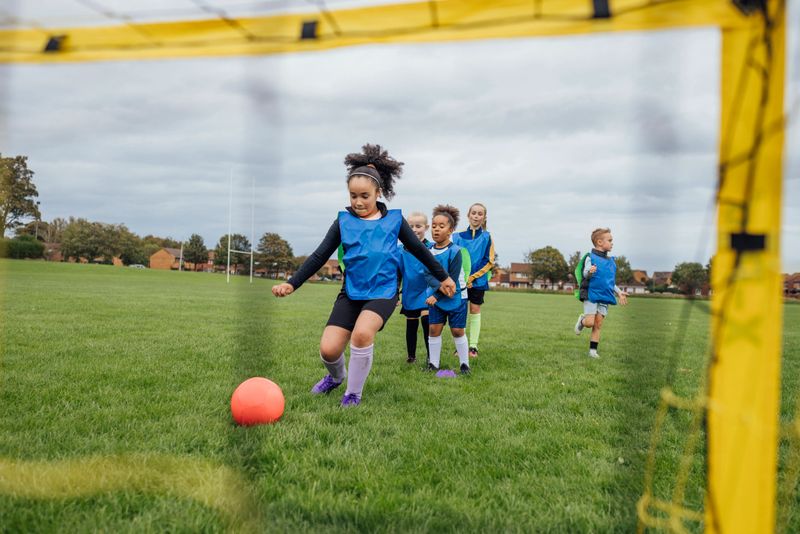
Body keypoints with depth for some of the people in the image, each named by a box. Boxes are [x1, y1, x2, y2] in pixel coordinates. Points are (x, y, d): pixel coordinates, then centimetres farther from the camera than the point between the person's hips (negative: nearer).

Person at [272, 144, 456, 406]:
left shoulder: (393, 220, 2)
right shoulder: (344, 220, 2)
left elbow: (419, 250, 13)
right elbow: (319, 256, 2)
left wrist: (443, 277, 21)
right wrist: (292, 284, -9)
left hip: (383, 290, -2)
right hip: (351, 291, 2)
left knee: (362, 333, -31)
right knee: (328, 349, -11)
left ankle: (354, 393, -5)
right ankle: (336, 376, 29)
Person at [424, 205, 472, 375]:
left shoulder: (455, 251, -15)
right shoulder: (429, 251, -2)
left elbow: (453, 280, -16)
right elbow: (428, 274, -6)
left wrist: (437, 296, -17)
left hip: (456, 297, -3)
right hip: (435, 297, 4)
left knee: (457, 330, 2)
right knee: (434, 329, 2)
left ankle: (464, 364, 16)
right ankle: (433, 364, 13)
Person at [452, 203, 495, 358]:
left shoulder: (486, 237, -1)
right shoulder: (458, 236, 2)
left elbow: (489, 262, -4)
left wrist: (472, 277, -12)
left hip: (478, 280, -1)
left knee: (475, 311, 3)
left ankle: (473, 346, 9)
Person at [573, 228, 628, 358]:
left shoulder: (611, 261, 15)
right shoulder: (591, 257, -5)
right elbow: (585, 273, -16)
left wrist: (619, 292, 16)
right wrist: (589, 272, -38)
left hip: (605, 297, 6)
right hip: (591, 294, -6)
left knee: (598, 325, 4)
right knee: (590, 323, -11)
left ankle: (593, 350, 10)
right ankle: (582, 320, 23)